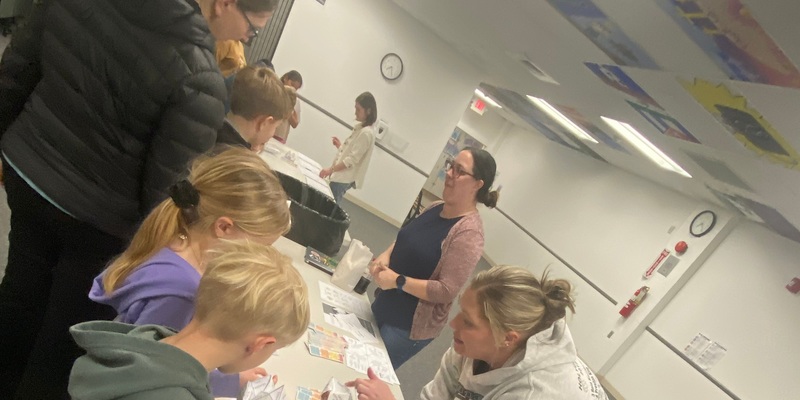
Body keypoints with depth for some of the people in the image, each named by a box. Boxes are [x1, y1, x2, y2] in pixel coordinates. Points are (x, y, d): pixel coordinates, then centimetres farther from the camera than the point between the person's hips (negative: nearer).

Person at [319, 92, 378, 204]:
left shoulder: (366, 133, -18)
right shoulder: (359, 127, 10)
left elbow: (352, 159, -22)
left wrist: (331, 169, -23)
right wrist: (340, 145, 5)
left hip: (345, 178, -9)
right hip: (340, 175, 9)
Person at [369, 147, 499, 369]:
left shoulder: (468, 232, -25)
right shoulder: (435, 208, 0)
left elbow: (446, 291, -26)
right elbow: (405, 241, 13)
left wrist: (398, 280, -26)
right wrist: (385, 256, -7)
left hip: (410, 326, -8)